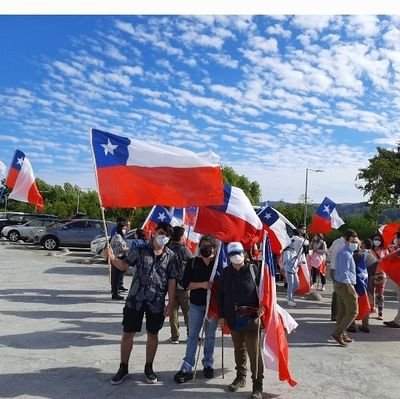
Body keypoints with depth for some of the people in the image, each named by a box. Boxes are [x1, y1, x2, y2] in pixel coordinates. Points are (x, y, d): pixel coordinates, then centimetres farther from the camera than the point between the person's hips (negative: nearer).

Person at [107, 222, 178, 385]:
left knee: (153, 335, 13)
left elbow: (172, 281, 0)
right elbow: (124, 265, 0)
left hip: (157, 303, 1)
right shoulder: (140, 250, -5)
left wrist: (170, 303, -2)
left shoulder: (171, 256, -2)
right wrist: (112, 258, -21)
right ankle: (123, 368, 26)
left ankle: (148, 368, 31)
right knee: (128, 334, 7)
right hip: (135, 299, 0)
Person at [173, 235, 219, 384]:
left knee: (210, 336, 13)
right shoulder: (192, 262, 0)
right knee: (193, 336, 4)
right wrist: (202, 284, -19)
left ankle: (208, 365, 27)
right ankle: (187, 368, 8)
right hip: (196, 304, 0)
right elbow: (185, 283, -7)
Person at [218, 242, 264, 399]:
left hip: (251, 316, -4)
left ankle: (257, 384, 9)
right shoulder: (226, 272, 3)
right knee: (239, 348, 18)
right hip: (233, 317, 4)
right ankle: (240, 377, 34)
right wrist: (222, 315, 6)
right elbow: (221, 294, 8)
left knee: (253, 350, -2)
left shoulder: (253, 269, -7)